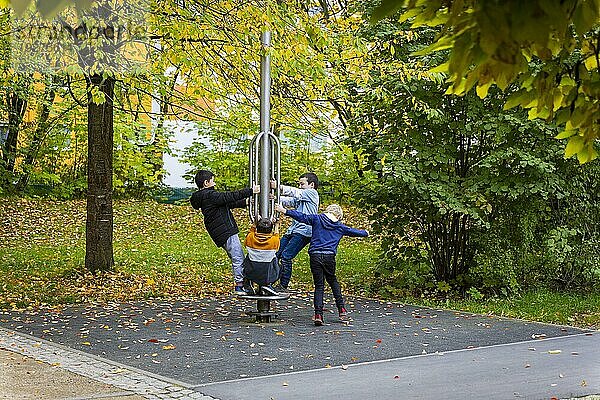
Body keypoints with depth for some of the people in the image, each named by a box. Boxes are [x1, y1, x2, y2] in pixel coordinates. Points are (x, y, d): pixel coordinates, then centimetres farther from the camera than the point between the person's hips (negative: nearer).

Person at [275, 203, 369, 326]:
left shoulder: (317, 219, 8)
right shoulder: (340, 227, 13)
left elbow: (301, 217, 0)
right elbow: (354, 232, 28)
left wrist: (285, 211, 1)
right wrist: (365, 233, 47)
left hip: (315, 255, 0)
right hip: (329, 256, 1)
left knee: (319, 285, 4)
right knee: (333, 281, 23)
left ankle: (318, 314, -6)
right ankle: (341, 308, 19)